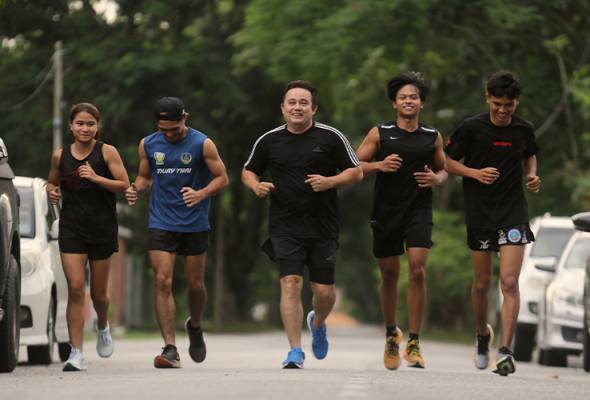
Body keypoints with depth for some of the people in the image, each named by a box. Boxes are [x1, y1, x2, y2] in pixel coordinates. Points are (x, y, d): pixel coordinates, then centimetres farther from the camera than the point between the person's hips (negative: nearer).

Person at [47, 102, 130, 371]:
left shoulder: (107, 152, -4)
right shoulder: (60, 156, 4)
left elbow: (124, 185, -8)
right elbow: (52, 182, 20)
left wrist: (96, 178, -21)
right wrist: (52, 192, -3)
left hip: (102, 228, -1)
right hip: (71, 228, 1)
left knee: (98, 293, 9)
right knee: (75, 289, -12)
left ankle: (103, 327, 44)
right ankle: (76, 353, -11)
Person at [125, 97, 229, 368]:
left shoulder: (202, 144, -6)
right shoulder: (148, 145, 3)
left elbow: (222, 178, -3)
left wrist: (201, 195, -22)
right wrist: (136, 188, -7)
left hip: (195, 224, -1)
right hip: (161, 224, 1)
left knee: (195, 283, 8)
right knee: (163, 282, -12)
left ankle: (195, 327, 40)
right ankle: (170, 348, -13)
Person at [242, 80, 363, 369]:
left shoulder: (331, 137, 1)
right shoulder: (269, 141, 6)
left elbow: (356, 172, 4)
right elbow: (248, 171, 18)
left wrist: (329, 182, -14)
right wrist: (256, 186, -5)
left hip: (323, 227, 0)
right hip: (284, 228, 0)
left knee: (324, 290, 2)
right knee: (290, 284, -13)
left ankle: (317, 323, 37)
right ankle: (295, 351, -9)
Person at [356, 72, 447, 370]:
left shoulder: (432, 137, 7)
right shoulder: (380, 133, 2)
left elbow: (443, 170, 18)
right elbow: (355, 165, 3)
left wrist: (436, 179, -5)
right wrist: (379, 165, -15)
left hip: (419, 210, 0)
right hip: (386, 210, 0)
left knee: (417, 271, -14)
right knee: (389, 275, 7)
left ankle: (413, 345, -10)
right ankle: (391, 335, 30)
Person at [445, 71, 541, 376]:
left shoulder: (524, 130, 2)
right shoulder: (471, 128, -6)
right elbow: (449, 162, 1)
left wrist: (532, 175, 1)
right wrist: (475, 173, -16)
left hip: (514, 213, 0)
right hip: (479, 213, 0)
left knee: (509, 282, -12)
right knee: (481, 283, 9)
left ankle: (505, 351, -12)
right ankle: (483, 333, 36)